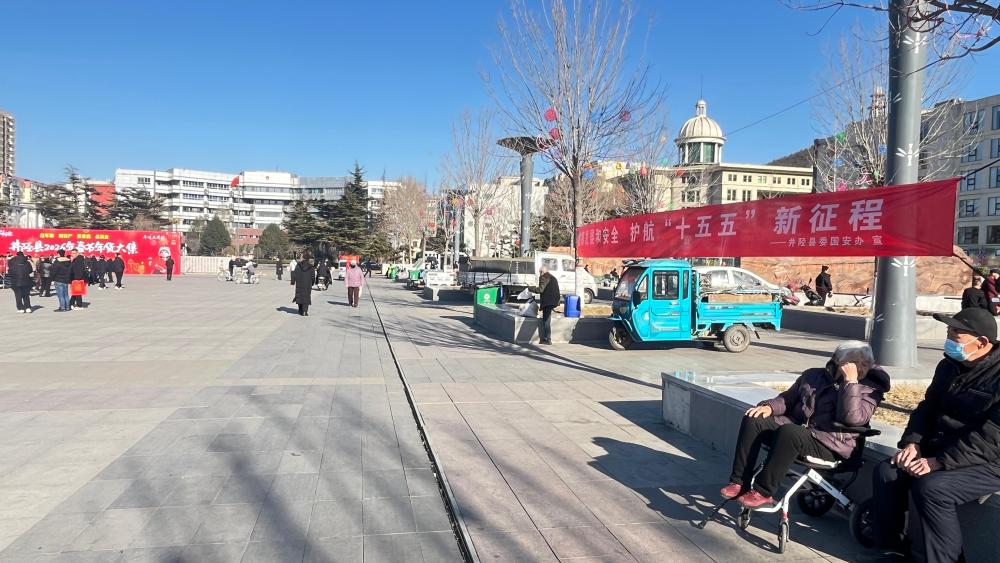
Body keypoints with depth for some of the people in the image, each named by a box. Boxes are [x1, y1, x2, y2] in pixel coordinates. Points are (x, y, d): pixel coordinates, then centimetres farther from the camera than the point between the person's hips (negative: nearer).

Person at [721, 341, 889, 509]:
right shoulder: (813, 375, 16)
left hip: (831, 445, -6)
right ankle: (740, 483, -19)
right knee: (753, 420, -17)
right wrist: (769, 406, 0)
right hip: (796, 427, 6)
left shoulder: (869, 390, 1)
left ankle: (762, 492, -26)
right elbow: (788, 398, 22)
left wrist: (850, 381, -18)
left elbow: (853, 417, -18)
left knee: (788, 432, -36)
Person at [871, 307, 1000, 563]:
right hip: (939, 449, 8)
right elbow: (927, 408, 14)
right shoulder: (949, 366, 9)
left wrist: (940, 462, -27)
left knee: (931, 487, -30)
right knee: (886, 472, -11)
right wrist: (912, 442, -4)